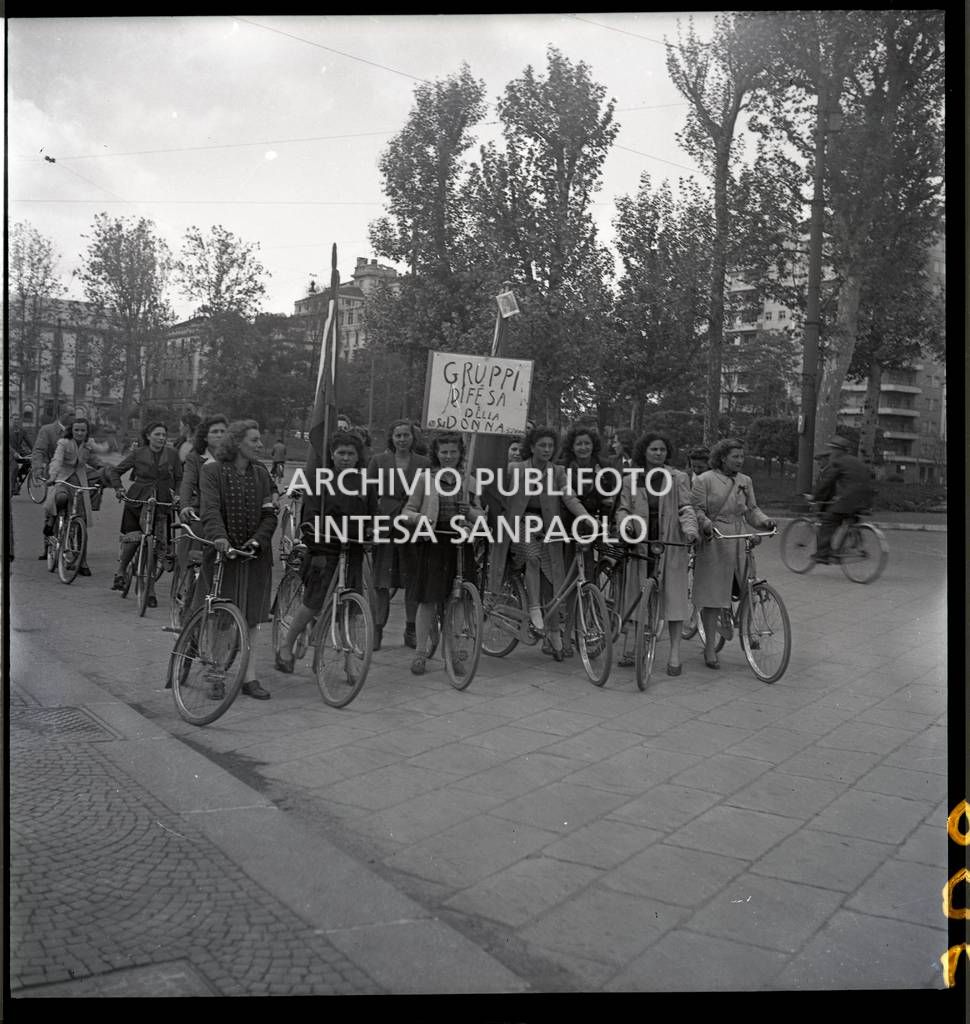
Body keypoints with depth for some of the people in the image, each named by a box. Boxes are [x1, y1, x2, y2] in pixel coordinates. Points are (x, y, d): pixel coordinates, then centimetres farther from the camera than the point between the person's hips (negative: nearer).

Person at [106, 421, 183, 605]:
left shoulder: (172, 454, 4)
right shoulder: (138, 454, 1)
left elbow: (179, 479, 9)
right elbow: (115, 471, 6)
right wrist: (118, 487, -11)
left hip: (161, 503, 1)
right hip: (137, 501, 0)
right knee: (133, 538, -10)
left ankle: (150, 591, 3)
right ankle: (120, 572, 19)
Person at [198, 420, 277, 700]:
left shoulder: (260, 473, 7)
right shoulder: (212, 471, -3)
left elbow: (269, 515, 2)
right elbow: (210, 509, -16)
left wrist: (257, 541, -15)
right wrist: (218, 536, -34)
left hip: (254, 555, 3)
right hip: (221, 552, -3)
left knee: (250, 619, 7)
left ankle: (249, 678, 14)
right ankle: (216, 677, 16)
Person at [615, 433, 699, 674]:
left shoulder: (678, 478, 5)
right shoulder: (631, 481, 10)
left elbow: (686, 508, -1)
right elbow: (622, 509, 6)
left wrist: (690, 529, -20)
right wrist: (626, 524, -17)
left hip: (671, 545, -1)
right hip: (640, 544, 1)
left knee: (673, 596, -2)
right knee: (635, 596, 3)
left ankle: (675, 654, 4)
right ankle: (626, 647, 12)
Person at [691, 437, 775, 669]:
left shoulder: (745, 481, 14)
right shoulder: (704, 480, -2)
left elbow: (751, 510, 14)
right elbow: (696, 509, -6)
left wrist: (764, 521, -5)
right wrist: (705, 523, -25)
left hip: (738, 542, 5)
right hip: (713, 542, -5)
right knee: (712, 595, -1)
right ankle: (710, 648, 8)